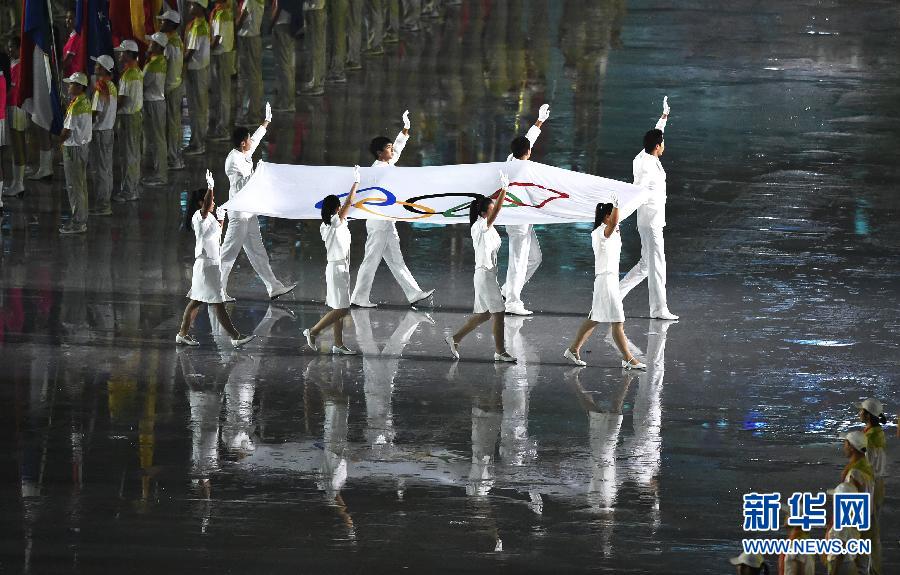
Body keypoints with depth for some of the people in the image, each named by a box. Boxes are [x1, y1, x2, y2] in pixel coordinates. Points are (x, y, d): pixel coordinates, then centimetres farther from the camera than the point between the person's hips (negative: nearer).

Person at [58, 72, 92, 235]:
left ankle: (77, 223, 1)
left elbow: (67, 131, -20)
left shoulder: (76, 106, -22)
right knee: (81, 184, 16)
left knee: (74, 186, -3)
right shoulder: (86, 102, 7)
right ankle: (82, 219, 24)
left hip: (74, 148, -10)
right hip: (84, 144, 10)